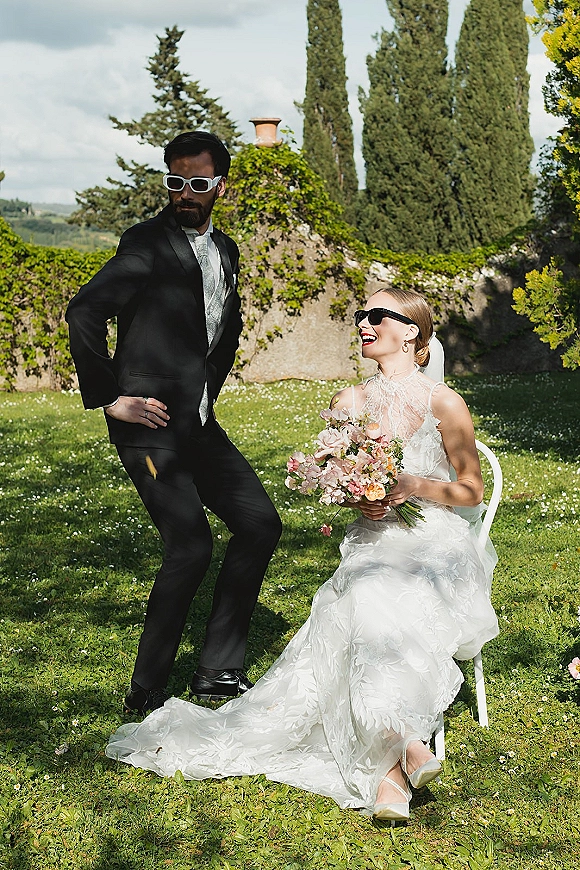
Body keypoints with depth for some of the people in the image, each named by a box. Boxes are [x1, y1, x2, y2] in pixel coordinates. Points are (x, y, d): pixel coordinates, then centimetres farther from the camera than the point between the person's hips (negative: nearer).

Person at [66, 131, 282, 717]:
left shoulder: (225, 251, 14)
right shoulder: (148, 243, -11)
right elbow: (84, 313, -20)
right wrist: (107, 398, -17)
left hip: (198, 424, 8)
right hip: (150, 426, -8)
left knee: (260, 524, 8)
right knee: (190, 549, -13)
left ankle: (217, 670, 17)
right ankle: (146, 696, 4)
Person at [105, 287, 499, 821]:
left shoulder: (444, 404, -2)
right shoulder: (348, 403, 10)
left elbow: (472, 490, 3)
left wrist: (415, 486, -14)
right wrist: (357, 497, -4)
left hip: (436, 544, -3)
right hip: (373, 541, 3)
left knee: (378, 598, -35)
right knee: (367, 603, -33)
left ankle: (387, 763, -37)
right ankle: (403, 744, -37)